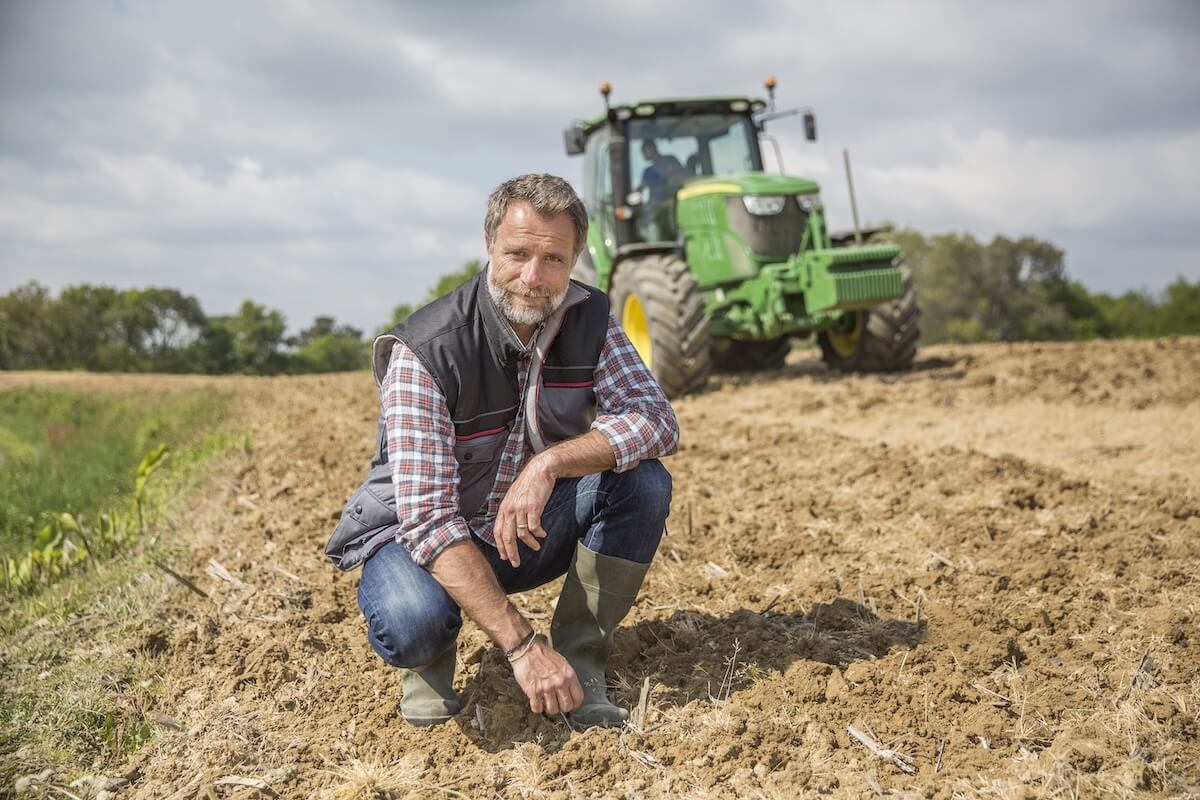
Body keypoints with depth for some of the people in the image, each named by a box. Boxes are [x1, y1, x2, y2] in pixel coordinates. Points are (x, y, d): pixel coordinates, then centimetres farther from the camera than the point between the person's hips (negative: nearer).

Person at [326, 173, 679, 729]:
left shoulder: (589, 320, -11)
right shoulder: (425, 351, -27)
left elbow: (658, 422, -19)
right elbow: (428, 517, -32)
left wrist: (548, 463, -37)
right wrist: (522, 646, -38)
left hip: (533, 531, 4)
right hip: (423, 535, -4)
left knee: (642, 480, -22)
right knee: (412, 624, -37)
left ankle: (579, 669, -9)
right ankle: (429, 660, 2)